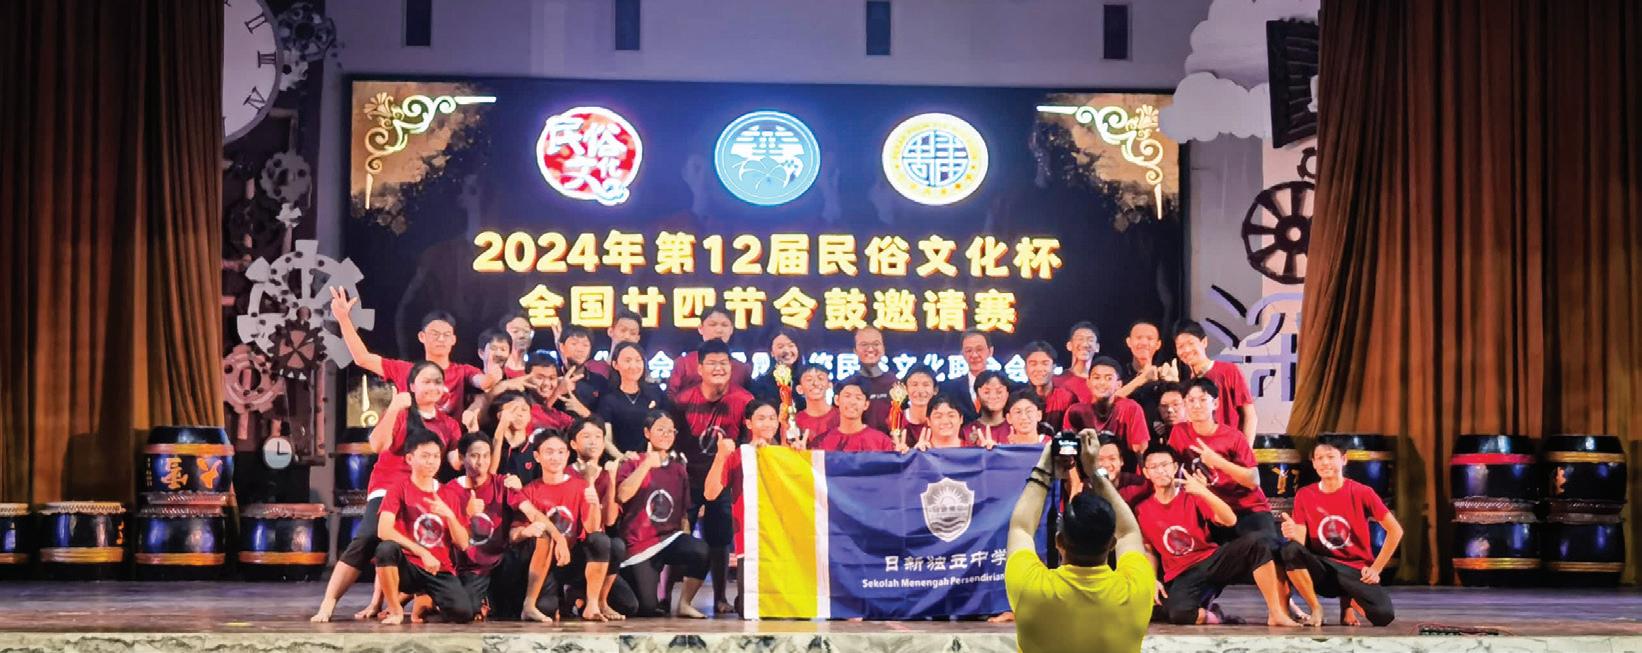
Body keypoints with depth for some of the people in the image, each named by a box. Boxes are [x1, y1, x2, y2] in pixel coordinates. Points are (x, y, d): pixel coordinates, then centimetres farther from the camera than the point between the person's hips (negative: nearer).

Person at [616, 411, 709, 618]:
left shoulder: (679, 470, 11)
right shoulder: (632, 464, 1)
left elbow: (683, 514, 14)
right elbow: (622, 495, -19)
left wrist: (685, 546, 3)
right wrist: (647, 464, -20)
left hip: (670, 538, 3)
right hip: (639, 545, -3)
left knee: (702, 552, -32)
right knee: (647, 609, -12)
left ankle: (684, 603, -11)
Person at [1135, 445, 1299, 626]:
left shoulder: (1192, 496, 3)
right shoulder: (1142, 511, 4)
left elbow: (1230, 520, -11)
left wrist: (1203, 491, -23)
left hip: (1212, 561, 2)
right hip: (1181, 576, -2)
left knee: (1254, 542, -26)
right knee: (1178, 614, -38)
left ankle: (1277, 614, -22)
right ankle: (1211, 617, -4)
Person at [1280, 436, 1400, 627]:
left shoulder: (1361, 493, -5)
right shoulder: (1304, 495, 0)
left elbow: (1395, 530, -1)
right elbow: (1301, 542, -6)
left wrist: (1376, 568, -5)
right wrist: (1292, 534, -30)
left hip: (1356, 570, -1)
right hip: (1322, 568, 1)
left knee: (1384, 616, -29)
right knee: (1290, 549, -33)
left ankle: (1350, 601, 8)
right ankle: (1316, 609, -11)